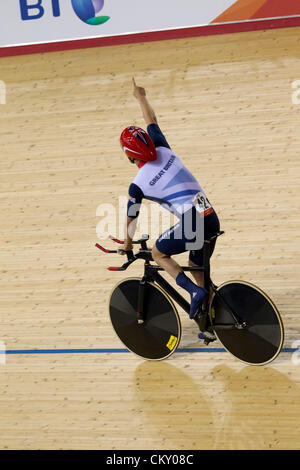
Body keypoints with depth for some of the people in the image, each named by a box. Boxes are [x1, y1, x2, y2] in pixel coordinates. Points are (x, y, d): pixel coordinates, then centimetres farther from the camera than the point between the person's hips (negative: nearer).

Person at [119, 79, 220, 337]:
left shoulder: (138, 185, -4)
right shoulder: (164, 151, 8)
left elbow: (131, 220, 10)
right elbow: (152, 120, 26)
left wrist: (127, 245, 27)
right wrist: (140, 96, 39)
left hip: (191, 224, -6)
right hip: (212, 219, 6)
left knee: (158, 252, 20)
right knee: (197, 267, 25)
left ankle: (195, 291, 1)